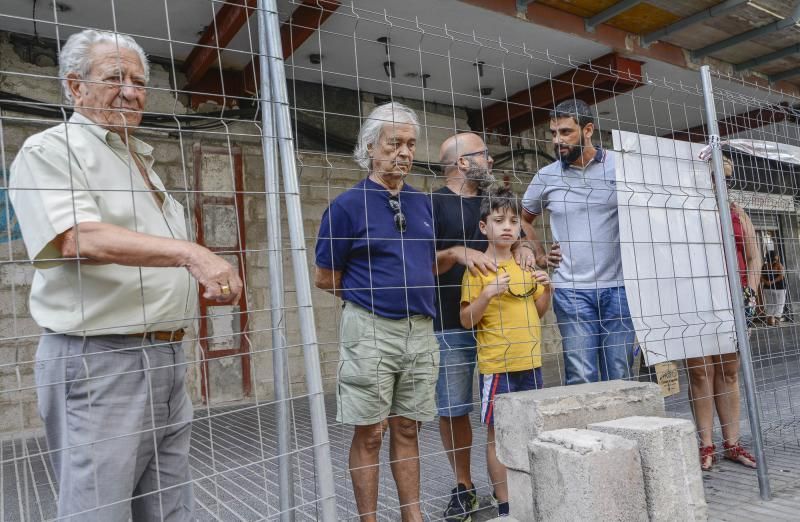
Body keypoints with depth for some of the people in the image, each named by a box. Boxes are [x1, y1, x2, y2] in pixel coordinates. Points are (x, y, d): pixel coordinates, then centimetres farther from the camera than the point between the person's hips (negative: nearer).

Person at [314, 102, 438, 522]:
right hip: (371, 330, -5)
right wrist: (371, 295, 3)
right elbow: (326, 278, -2)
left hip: (420, 330, 5)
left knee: (407, 430, 14)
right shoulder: (347, 205, -6)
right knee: (369, 434, 5)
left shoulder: (424, 203, 10)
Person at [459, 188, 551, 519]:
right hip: (497, 366, -6)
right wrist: (488, 293, -23)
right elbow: (466, 320, -9)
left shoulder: (525, 265, 11)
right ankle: (505, 505, 14)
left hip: (530, 362, 6)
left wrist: (546, 288, 0)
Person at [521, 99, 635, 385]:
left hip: (618, 286, 0)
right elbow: (523, 219, 22)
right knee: (581, 378, -1)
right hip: (571, 289, 0)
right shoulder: (546, 177, 6)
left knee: (620, 376, 7)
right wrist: (540, 255, 9)